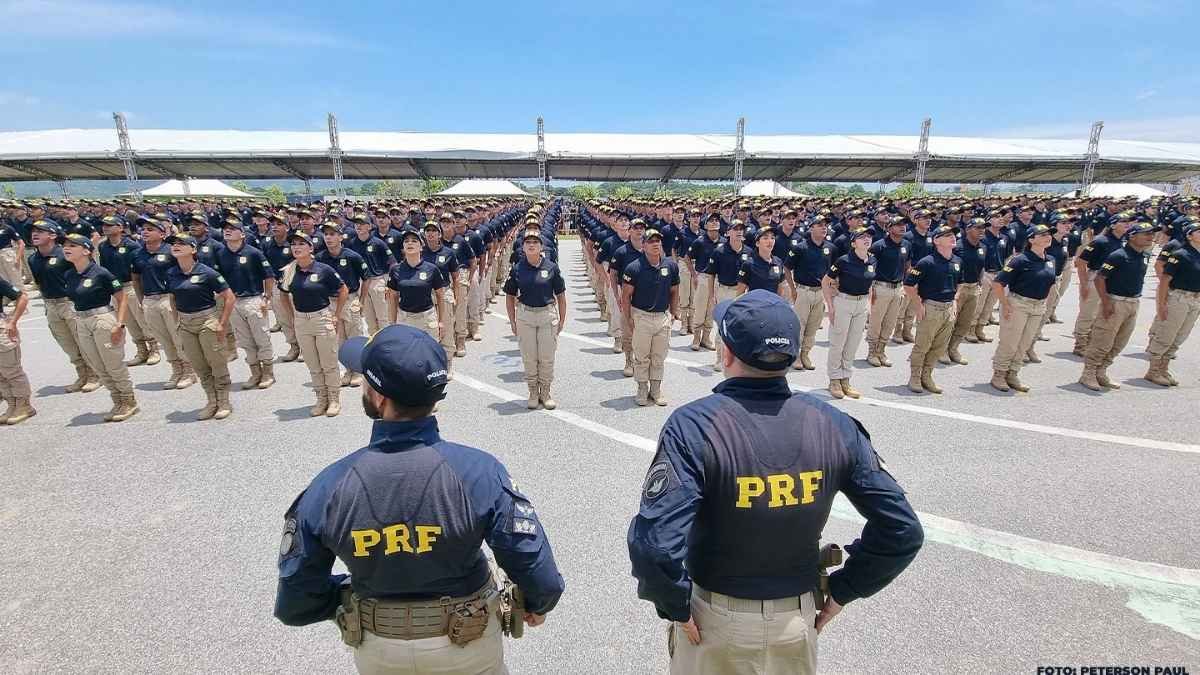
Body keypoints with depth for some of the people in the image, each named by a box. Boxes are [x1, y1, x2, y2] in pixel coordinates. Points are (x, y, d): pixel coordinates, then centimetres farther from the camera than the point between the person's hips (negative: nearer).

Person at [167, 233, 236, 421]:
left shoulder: (207, 273, -13)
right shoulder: (171, 274, 3)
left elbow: (229, 297, -11)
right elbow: (173, 299, 18)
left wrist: (222, 324, -13)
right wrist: (177, 320, 9)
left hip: (207, 320, -6)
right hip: (185, 324, 6)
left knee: (218, 364, 2)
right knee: (199, 367, 12)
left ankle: (224, 403, 16)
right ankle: (212, 402, 25)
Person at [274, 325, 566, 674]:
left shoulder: (327, 488, -23)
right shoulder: (478, 472, -30)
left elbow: (295, 606, -10)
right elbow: (541, 578, -24)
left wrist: (350, 593, 9)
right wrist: (538, 604, -1)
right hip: (468, 645, -1)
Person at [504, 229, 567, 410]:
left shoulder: (551, 267, -4)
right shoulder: (517, 269, -1)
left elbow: (561, 295, 2)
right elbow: (510, 296, 6)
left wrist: (562, 319, 2)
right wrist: (512, 321, 2)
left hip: (548, 315, -1)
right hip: (525, 315, 1)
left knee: (547, 357, 6)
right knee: (529, 357, 8)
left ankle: (545, 392, 23)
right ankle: (533, 393, 23)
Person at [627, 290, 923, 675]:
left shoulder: (693, 426, -26)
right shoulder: (833, 425, -14)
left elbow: (654, 543, -32)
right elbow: (903, 531, -9)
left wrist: (675, 608, -13)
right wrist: (843, 591, 2)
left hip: (714, 618, -3)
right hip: (799, 617, 3)